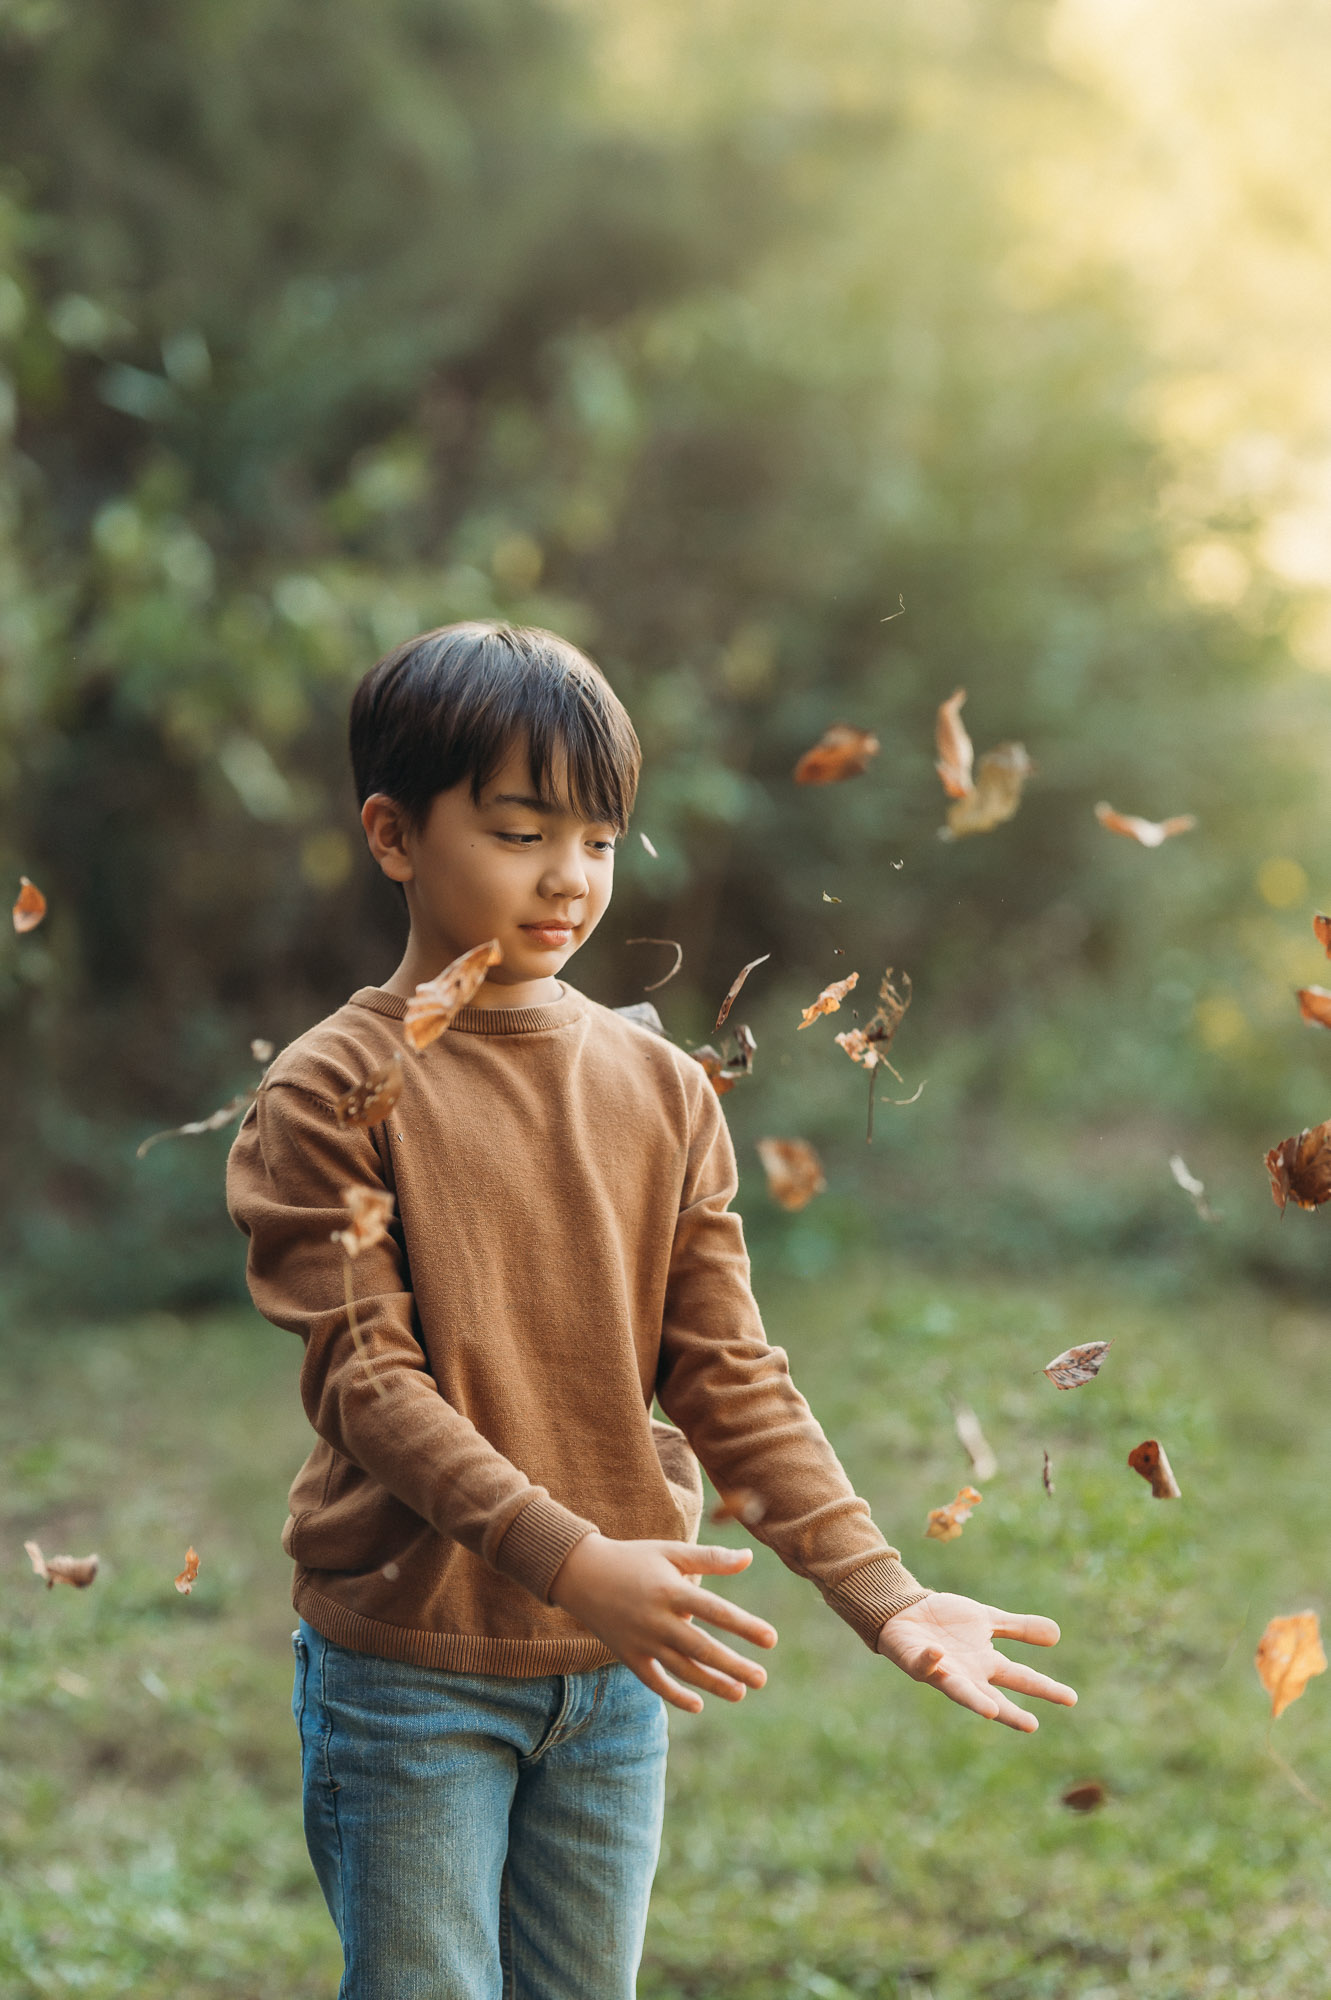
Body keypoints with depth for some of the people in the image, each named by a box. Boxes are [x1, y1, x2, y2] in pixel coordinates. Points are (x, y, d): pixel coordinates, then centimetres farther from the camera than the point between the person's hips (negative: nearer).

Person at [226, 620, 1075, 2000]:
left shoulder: (661, 1090, 5)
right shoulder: (332, 1093, -9)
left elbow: (727, 1374, 3)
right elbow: (365, 1378, -16)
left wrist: (880, 1591, -7)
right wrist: (568, 1559, -28)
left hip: (616, 1675, 4)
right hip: (408, 1674, -4)